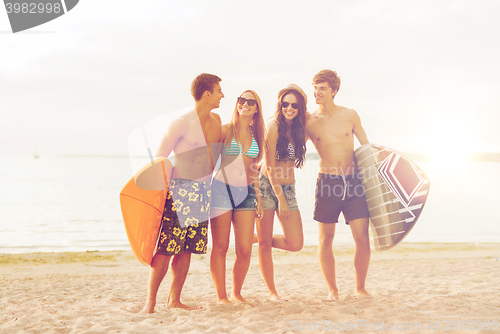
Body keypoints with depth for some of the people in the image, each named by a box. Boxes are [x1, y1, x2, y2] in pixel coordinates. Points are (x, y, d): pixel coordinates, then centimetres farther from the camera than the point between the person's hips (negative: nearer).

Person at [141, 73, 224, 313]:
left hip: (203, 192, 7)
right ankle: (150, 301, 1)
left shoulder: (216, 120, 11)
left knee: (187, 249, 7)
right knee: (166, 248, -8)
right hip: (179, 191, -6)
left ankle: (174, 299, 17)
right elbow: (159, 159, -7)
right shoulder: (182, 123, -11)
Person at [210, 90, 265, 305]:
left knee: (245, 249, 0)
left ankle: (236, 293, 18)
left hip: (246, 193, 4)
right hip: (222, 190, -4)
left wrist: (258, 196, 16)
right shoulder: (225, 130, 1)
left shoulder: (256, 135, 13)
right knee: (220, 247, 0)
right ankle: (221, 296, 11)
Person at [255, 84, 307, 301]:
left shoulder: (300, 129, 6)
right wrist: (281, 200, -12)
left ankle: (256, 239, 24)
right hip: (267, 186, -5)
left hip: (288, 189, 6)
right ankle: (272, 291, 14)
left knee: (295, 244, -1)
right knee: (265, 244, 0)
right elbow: (270, 167, -12)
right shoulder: (273, 127, -10)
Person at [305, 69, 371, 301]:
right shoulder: (309, 122, 1)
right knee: (326, 240, 3)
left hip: (353, 182, 1)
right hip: (327, 183, -1)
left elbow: (366, 146, 15)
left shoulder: (350, 115, 5)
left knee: (363, 239, -3)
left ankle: (360, 288, 13)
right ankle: (332, 290, 18)